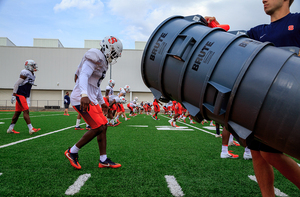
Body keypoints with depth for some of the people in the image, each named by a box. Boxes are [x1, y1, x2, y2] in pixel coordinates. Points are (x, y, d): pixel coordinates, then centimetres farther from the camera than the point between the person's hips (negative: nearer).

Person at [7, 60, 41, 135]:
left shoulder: (32, 75, 15)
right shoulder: (25, 73, -13)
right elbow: (17, 84, -14)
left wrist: (27, 98, 20)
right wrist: (13, 95, -17)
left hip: (24, 96, 9)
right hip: (20, 95, -9)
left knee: (17, 112, 11)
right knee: (26, 111, -13)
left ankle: (10, 129, 19)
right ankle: (31, 129, -14)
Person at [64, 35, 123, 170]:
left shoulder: (102, 62, 20)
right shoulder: (95, 58, -11)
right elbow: (84, 75, -25)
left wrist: (102, 102, 31)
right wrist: (84, 95, -40)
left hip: (90, 99, 10)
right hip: (82, 99, -10)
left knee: (103, 127, 8)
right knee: (98, 128, -11)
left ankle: (103, 160, 16)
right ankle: (72, 152, 6)